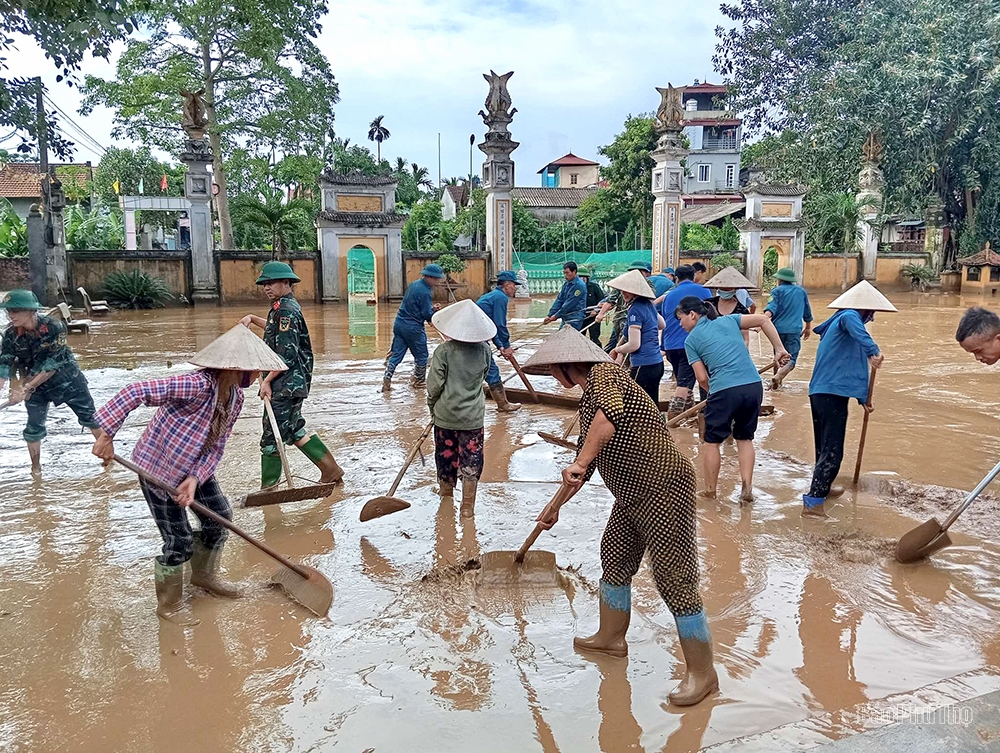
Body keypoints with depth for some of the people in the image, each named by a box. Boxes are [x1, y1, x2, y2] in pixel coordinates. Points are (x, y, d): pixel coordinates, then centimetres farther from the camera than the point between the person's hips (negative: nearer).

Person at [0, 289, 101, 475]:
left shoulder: (54, 327, -26)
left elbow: (52, 365, -25)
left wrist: (26, 389, -26)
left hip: (68, 380, -3)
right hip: (37, 387, 3)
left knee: (90, 417, 6)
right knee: (34, 427, 4)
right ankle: (36, 468, 22)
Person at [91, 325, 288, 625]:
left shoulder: (235, 397, -6)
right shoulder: (198, 385, -33)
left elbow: (217, 445, -4)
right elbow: (136, 392, -36)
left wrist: (196, 478, -17)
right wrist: (107, 433, -34)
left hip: (194, 468, 8)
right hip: (158, 469, -8)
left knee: (220, 517, 16)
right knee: (179, 541, 0)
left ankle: (205, 575, 42)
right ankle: (169, 604, 24)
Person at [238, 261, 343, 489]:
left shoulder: (286, 310, -17)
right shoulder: (283, 307, 14)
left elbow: (287, 355, -22)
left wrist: (267, 380, -18)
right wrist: (252, 319, 25)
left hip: (286, 385, -11)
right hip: (291, 384, 11)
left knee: (272, 435, -3)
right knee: (294, 429, 17)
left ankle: (269, 487, 7)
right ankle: (330, 470, 23)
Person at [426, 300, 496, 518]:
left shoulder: (444, 350, -15)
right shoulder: (484, 350, -5)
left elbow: (435, 384, -12)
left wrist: (432, 405, 6)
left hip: (445, 413, -1)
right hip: (473, 416, 1)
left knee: (446, 457, 17)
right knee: (471, 460, 8)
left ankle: (446, 496, 34)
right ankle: (467, 506, 10)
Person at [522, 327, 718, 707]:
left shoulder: (604, 374, -14)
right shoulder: (587, 402, 16)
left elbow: (611, 413, -38)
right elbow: (585, 463, 24)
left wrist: (580, 462, -37)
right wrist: (556, 504, 25)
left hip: (665, 490, -11)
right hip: (630, 494, 11)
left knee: (675, 580, -6)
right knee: (614, 561, 21)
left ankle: (702, 672, 6)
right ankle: (611, 637, 41)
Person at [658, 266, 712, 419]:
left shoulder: (669, 295, 17)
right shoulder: (702, 290, 4)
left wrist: (663, 347, 31)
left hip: (670, 345, 5)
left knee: (681, 380, 20)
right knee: (684, 382, -7)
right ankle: (671, 419, -15)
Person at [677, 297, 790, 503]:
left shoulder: (691, 339, 6)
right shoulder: (728, 320, 16)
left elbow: (702, 378, 2)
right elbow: (764, 319, 10)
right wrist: (779, 349, 13)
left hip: (725, 390, -4)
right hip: (754, 386, 4)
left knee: (711, 441, 14)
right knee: (745, 438, 21)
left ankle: (710, 491, 23)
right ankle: (747, 489, 16)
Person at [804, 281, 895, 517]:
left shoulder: (836, 324, 24)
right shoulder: (850, 316, -5)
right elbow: (850, 319, -35)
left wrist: (863, 398, 32)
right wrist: (874, 349, -45)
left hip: (819, 393, 10)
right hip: (833, 395, -10)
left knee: (824, 447, 23)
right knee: (832, 452, -8)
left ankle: (822, 488, 38)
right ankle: (813, 502, -10)